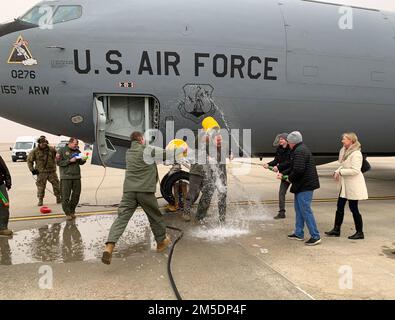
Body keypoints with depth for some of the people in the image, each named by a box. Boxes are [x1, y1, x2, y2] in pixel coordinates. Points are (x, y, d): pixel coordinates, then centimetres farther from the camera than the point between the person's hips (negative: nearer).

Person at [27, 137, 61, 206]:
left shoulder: (52, 150, 4)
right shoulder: (35, 151, -2)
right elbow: (29, 160, 6)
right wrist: (32, 169, -1)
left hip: (52, 171, 2)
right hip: (41, 172, -2)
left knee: (56, 185, 6)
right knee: (41, 187, -1)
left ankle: (58, 198, 19)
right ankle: (40, 200, 10)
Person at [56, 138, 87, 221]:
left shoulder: (77, 151, 13)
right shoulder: (62, 151, 0)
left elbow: (80, 163, 18)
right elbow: (58, 162, -7)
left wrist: (83, 160, -3)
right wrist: (70, 161, -15)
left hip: (77, 176, 5)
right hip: (66, 177, -5)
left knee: (76, 194, 6)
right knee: (65, 196, -2)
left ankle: (72, 211, 23)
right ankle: (67, 213, 8)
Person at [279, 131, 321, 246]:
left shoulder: (299, 151, -18)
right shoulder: (302, 149, 17)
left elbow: (298, 169, -28)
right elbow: (293, 167, 24)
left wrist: (290, 178, -12)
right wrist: (283, 173, 18)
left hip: (304, 186, -11)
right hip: (303, 185, 11)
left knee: (305, 210, -6)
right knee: (299, 209, 16)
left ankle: (315, 236, 0)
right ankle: (299, 234, 26)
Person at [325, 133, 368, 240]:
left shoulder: (356, 154, -19)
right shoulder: (345, 151, 10)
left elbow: (355, 170, -24)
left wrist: (341, 172, -19)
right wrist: (337, 172, 0)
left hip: (353, 185, -9)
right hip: (345, 185, 9)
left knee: (353, 208, 1)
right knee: (340, 206, 10)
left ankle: (360, 233, 16)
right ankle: (336, 230, 20)